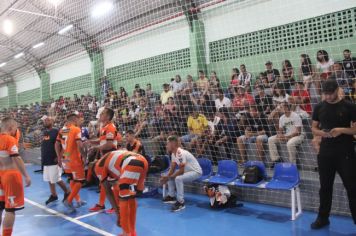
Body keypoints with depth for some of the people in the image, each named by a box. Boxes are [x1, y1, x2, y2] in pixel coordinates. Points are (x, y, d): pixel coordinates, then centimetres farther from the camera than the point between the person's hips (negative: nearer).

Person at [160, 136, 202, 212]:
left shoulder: (180, 153, -29)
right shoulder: (173, 153, 2)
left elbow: (181, 171, -29)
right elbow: (172, 168, 4)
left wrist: (168, 178, -22)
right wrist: (166, 176, -14)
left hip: (196, 172, -10)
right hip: (187, 171, 10)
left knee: (178, 178, -31)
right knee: (169, 175, 7)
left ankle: (181, 202, -19)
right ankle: (171, 196, 17)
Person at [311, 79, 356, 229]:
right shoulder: (319, 107, 6)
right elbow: (313, 128, 10)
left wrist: (342, 130, -20)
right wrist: (321, 132, -11)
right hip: (325, 153, 3)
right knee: (325, 186, 11)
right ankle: (323, 218, 23)